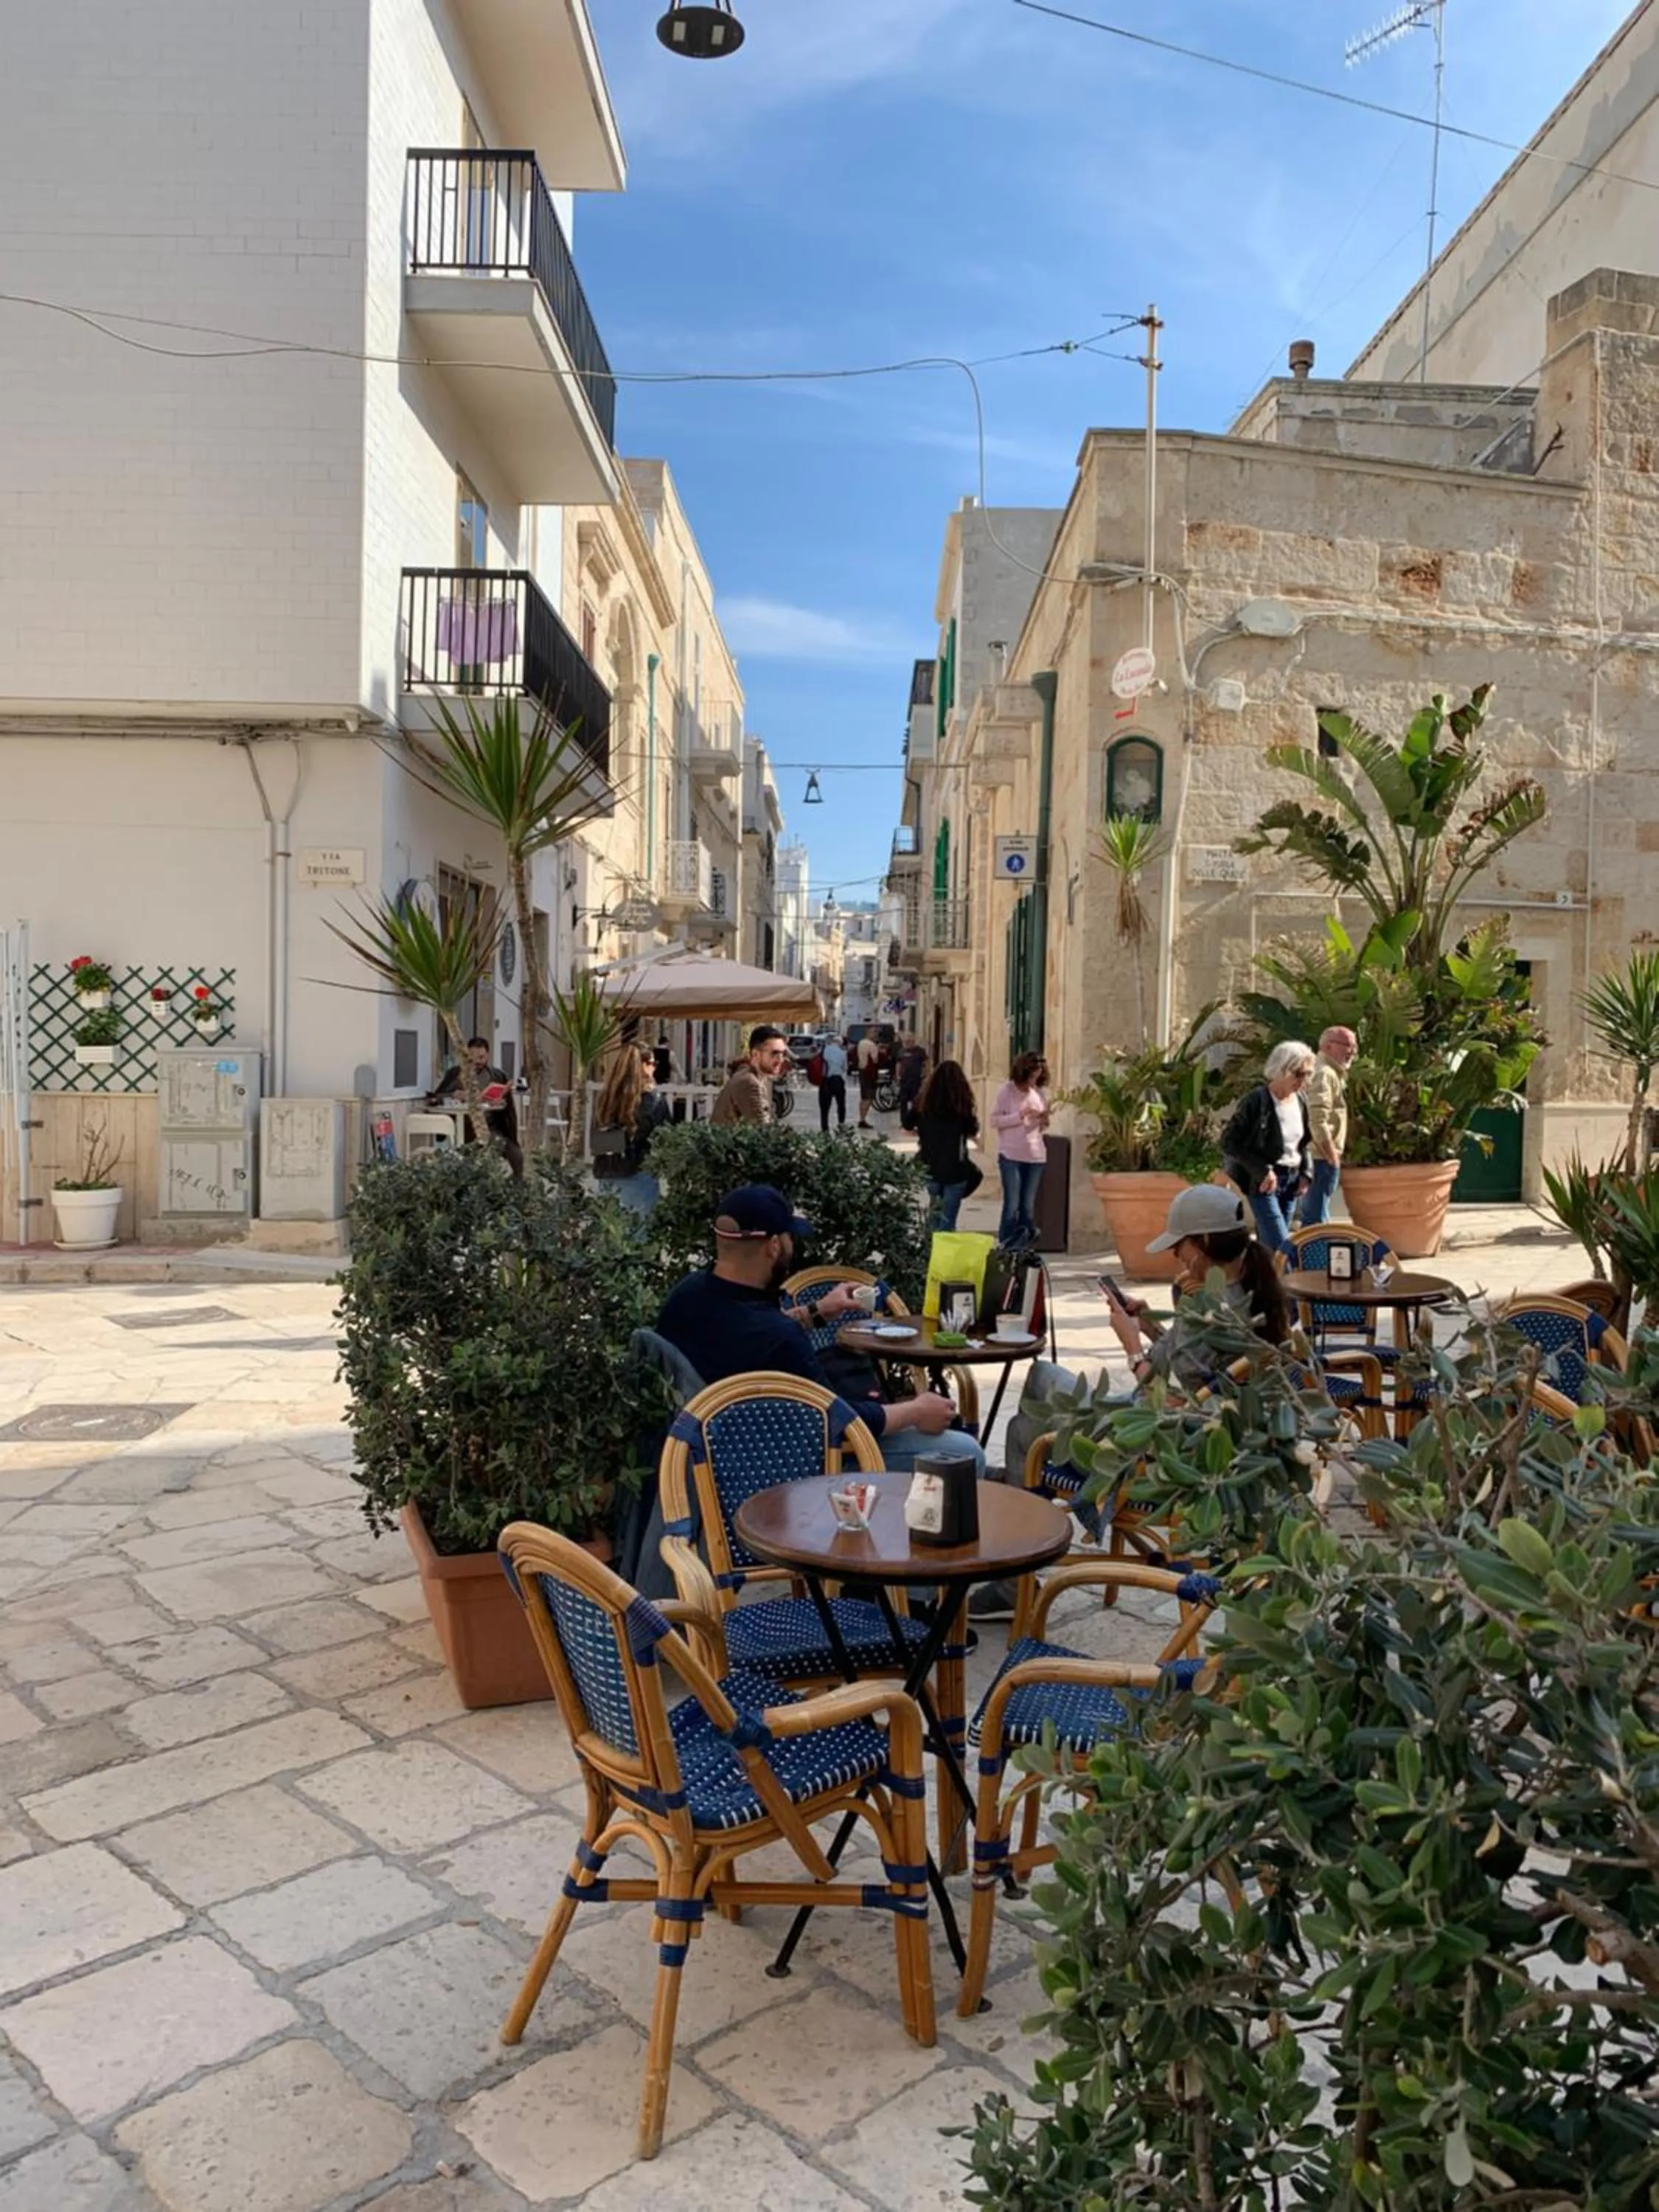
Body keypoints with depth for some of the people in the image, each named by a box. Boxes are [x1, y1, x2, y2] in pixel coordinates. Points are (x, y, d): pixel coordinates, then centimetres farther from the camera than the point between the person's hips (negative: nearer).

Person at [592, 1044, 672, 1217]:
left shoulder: (608, 1096, 7)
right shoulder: (652, 1098, -7)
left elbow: (597, 1138, 9)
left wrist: (603, 1168, 16)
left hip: (605, 1174, 5)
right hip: (638, 1174, -5)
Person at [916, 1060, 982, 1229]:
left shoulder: (924, 1101, -4)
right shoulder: (961, 1103, -15)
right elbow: (973, 1131, -4)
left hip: (930, 1165, 4)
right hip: (954, 1165, -4)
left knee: (938, 1213, 23)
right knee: (948, 1216, 3)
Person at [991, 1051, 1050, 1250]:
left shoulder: (1041, 1093, 9)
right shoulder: (1007, 1090, -3)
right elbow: (994, 1121, -7)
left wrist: (1044, 1121, -5)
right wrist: (1020, 1115, -17)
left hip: (1035, 1156, 4)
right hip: (1011, 1155, -4)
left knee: (1028, 1206, 8)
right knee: (1012, 1204, -7)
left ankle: (1024, 1248, 15)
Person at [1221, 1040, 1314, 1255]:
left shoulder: (1301, 1101, 6)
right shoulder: (1256, 1101, -15)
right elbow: (1228, 1142, -15)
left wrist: (1304, 1173, 5)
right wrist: (1262, 1171, -18)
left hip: (1291, 1181, 7)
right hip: (1263, 1183, -7)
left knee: (1269, 1245, 10)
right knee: (1281, 1246, -12)